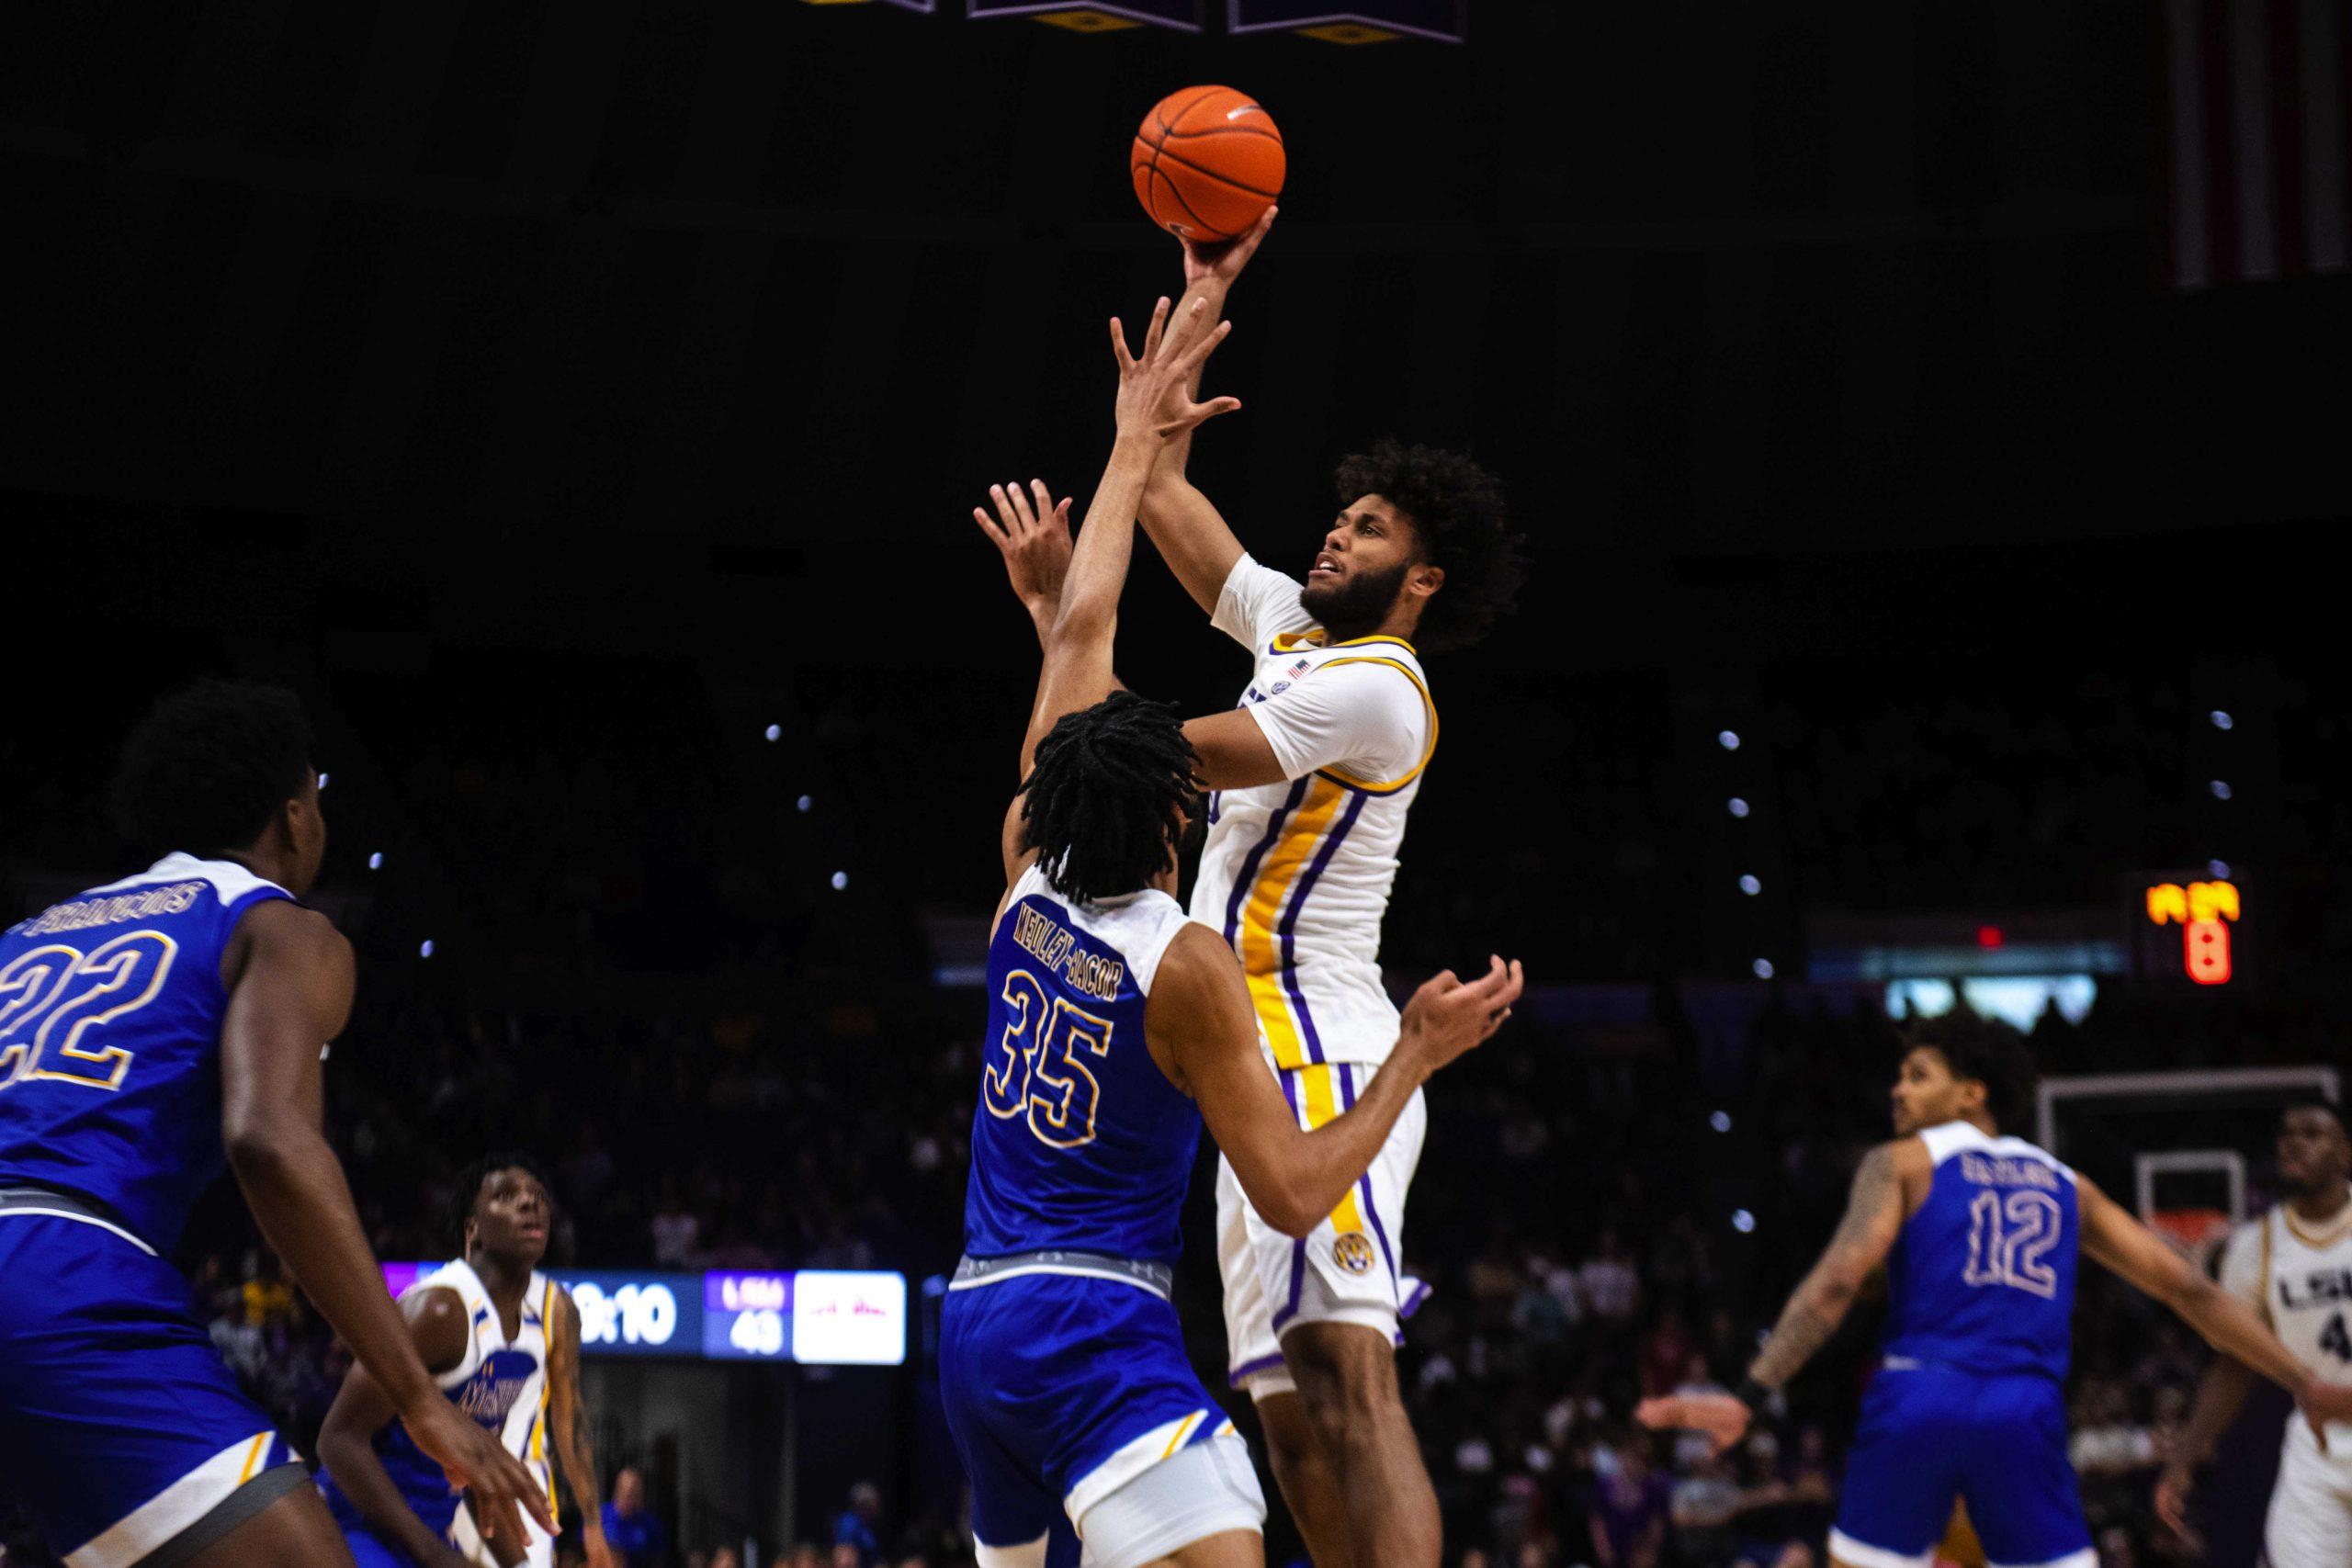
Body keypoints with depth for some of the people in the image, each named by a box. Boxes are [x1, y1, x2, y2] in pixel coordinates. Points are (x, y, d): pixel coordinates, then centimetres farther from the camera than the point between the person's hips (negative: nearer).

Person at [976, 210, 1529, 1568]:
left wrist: (1058, 608, -8)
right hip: (1273, 1065, 10)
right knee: (1297, 1410, 4)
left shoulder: (1374, 688, -8)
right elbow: (1165, 495, 28)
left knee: (1350, 1373, -23)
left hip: (1324, 1051, -10)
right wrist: (1203, 303, 28)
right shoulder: (1293, 629, 20)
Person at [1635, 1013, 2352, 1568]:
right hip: (2025, 1411, 2)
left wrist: (1749, 1397, -13)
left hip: (1917, 1399, -2)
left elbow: (1838, 1280, -7)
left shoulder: (1903, 1162, 10)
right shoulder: (2065, 1186, 21)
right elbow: (2188, 1290, 17)